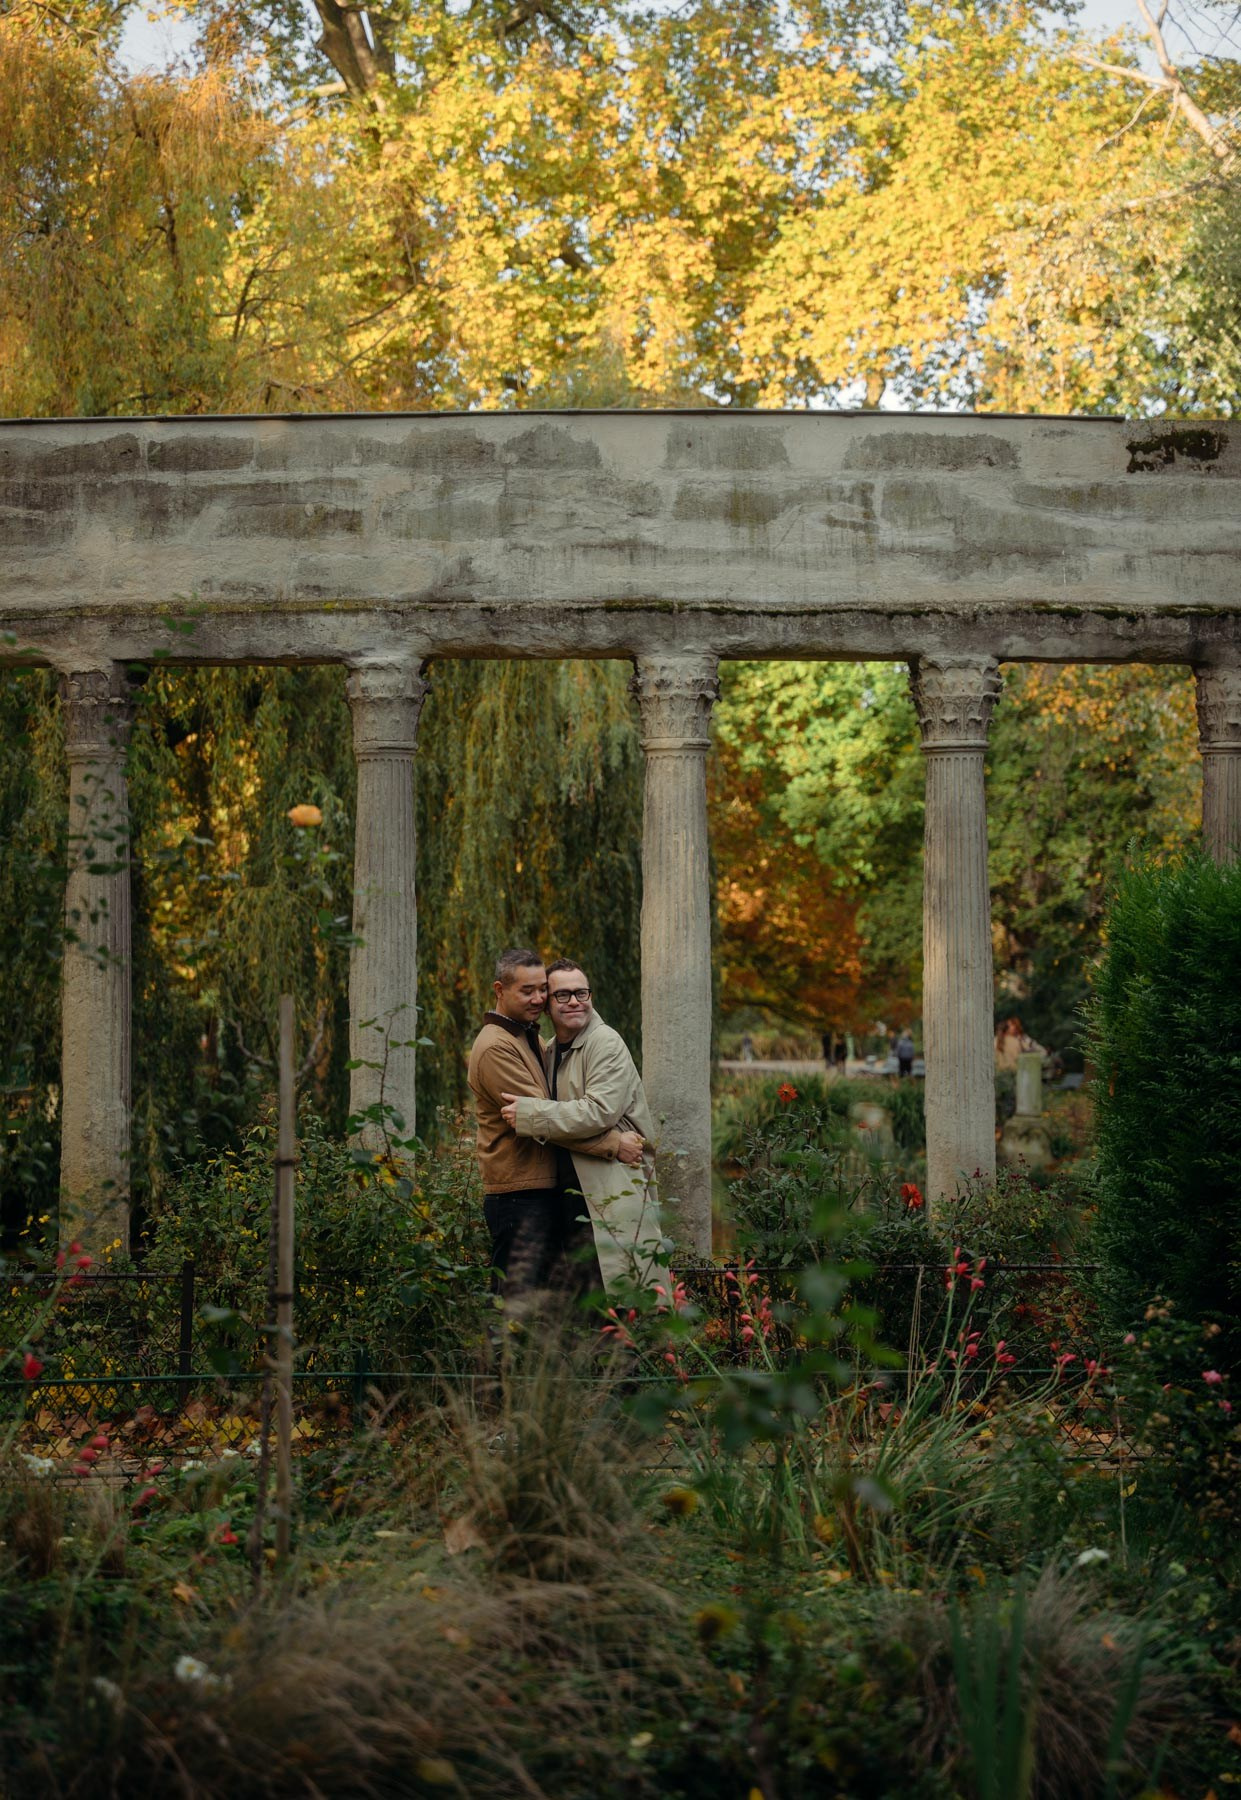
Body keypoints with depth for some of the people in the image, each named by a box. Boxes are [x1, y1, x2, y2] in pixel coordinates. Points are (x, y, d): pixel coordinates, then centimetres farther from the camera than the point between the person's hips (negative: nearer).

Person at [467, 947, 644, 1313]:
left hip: (548, 1189, 10)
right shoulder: (495, 1047, -14)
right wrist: (613, 1145, -17)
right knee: (521, 1300, -9)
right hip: (519, 1194, -10)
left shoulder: (532, 1040, 19)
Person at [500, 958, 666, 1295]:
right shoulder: (549, 1051, 17)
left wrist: (529, 1114, -18)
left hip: (619, 1188, -9)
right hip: (577, 1191, 9)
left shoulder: (606, 1042, -9)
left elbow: (601, 1112, -21)